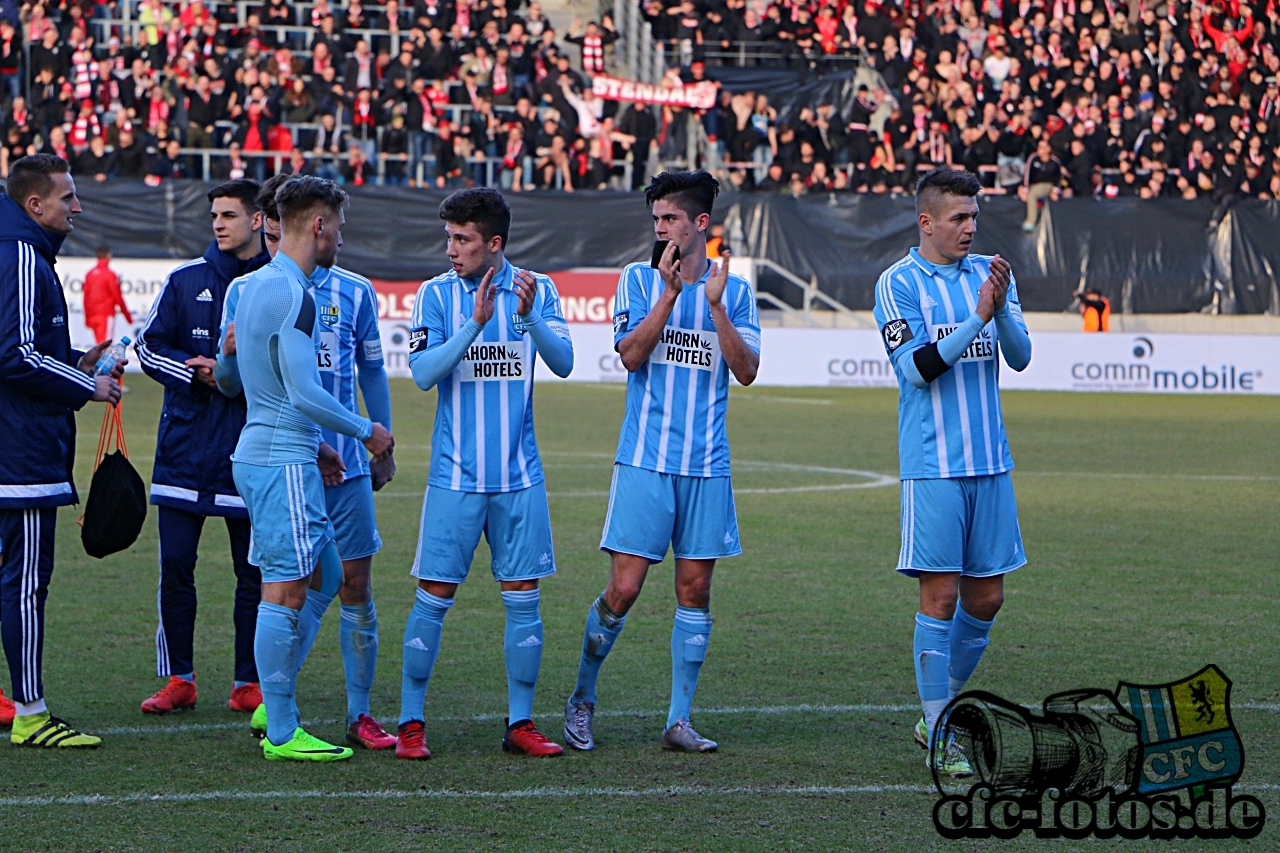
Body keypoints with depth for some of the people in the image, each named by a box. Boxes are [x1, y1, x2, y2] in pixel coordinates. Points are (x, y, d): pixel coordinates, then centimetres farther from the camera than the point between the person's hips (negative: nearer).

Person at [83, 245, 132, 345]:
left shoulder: (89, 274, 9)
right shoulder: (110, 274, -8)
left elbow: (86, 297, 11)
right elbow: (117, 296, -7)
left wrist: (87, 318, 17)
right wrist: (128, 316, 2)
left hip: (93, 316, 6)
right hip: (106, 314, -6)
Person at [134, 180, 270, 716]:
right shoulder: (185, 281, 7)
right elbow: (150, 346, 7)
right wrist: (198, 372, -10)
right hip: (185, 447, 1)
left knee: (254, 570, 3)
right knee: (175, 564, -1)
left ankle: (248, 682, 12)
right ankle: (178, 678, 8)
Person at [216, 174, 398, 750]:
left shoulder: (353, 292, 5)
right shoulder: (245, 292, 3)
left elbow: (372, 372, 15)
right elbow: (230, 386, 7)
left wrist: (383, 448, 15)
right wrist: (230, 354, -15)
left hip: (345, 462, 2)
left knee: (355, 586, 2)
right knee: (312, 585, -7)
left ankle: (359, 714, 11)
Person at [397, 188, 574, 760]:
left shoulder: (538, 291, 2)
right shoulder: (435, 294, -1)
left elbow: (563, 363, -9)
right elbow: (423, 373, -12)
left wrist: (528, 316, -27)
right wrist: (475, 322, -24)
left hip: (520, 476, 2)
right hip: (456, 475, -1)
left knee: (523, 598, 3)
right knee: (434, 597, -2)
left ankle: (520, 723, 12)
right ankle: (411, 723, 6)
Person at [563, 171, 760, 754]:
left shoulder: (734, 290, 7)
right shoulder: (639, 280, 4)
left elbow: (747, 370, -3)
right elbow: (631, 355, -8)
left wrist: (715, 303, -13)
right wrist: (670, 292, -17)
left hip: (707, 465, 2)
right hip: (644, 461, -2)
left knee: (695, 589, 3)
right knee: (623, 588, -5)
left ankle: (680, 721, 10)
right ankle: (582, 698, 14)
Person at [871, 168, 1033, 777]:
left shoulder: (991, 275, 10)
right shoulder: (898, 283, -4)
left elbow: (1020, 357, 2)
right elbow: (916, 367, -13)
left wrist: (1002, 309, -17)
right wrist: (977, 318, -21)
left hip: (990, 462, 5)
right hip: (932, 466, -5)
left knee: (985, 597, 7)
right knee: (941, 595, -6)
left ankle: (942, 710, 24)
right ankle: (938, 737, 0)